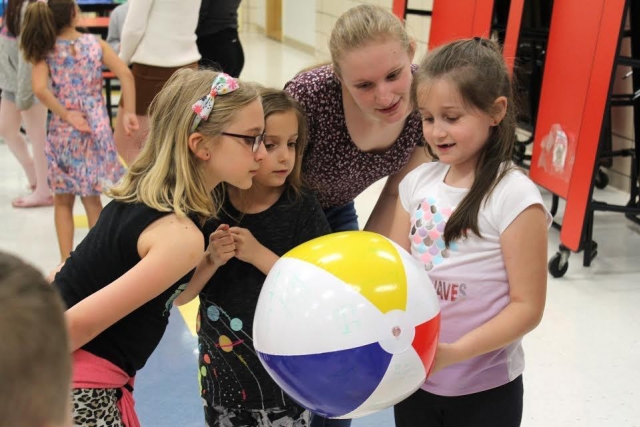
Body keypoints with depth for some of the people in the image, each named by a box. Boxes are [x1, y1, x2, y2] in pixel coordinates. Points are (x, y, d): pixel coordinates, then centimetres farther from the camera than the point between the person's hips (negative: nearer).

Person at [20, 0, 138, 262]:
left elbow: (40, 89, -16)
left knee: (63, 201, 12)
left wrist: (66, 115, -9)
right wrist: (129, 112, -10)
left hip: (63, 131, -1)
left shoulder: (44, 49, -2)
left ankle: (67, 261, 14)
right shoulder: (95, 44, 0)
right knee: (92, 198, 13)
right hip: (96, 129, 1)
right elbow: (125, 75, -9)